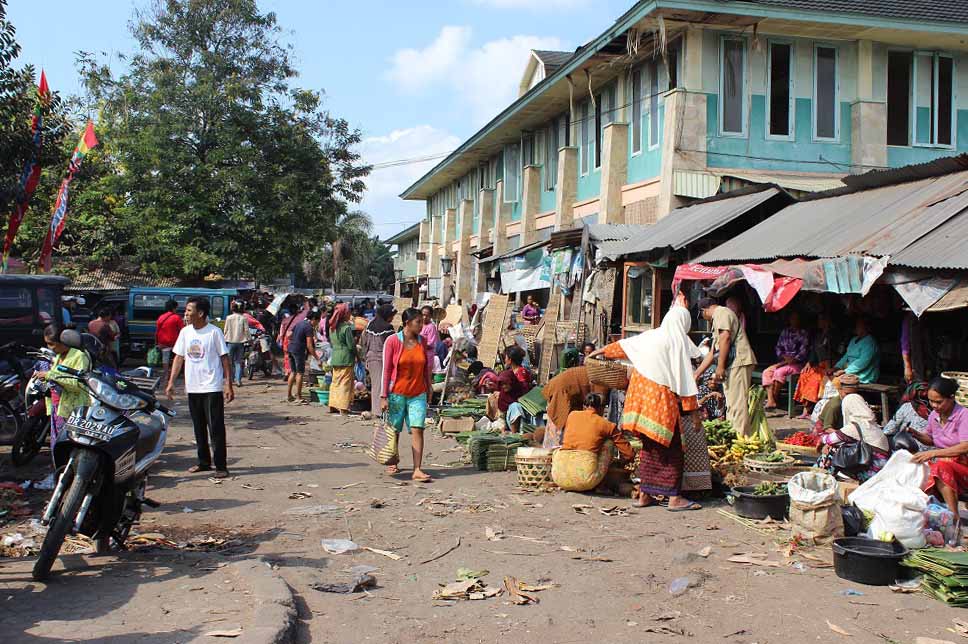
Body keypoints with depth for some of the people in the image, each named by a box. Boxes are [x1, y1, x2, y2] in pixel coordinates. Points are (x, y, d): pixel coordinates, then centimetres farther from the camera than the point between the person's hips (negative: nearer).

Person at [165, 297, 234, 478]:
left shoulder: (214, 332, -7)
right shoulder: (185, 332, 7)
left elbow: (224, 358, -5)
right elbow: (179, 357, 12)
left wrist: (228, 385, -9)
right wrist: (171, 382, 5)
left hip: (212, 388, -5)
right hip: (192, 387, 6)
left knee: (216, 428, -4)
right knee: (199, 428, 13)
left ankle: (221, 466, 1)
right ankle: (204, 462, 24)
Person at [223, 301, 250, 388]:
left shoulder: (229, 318, -3)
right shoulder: (243, 318, -4)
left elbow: (226, 330, 2)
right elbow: (246, 330, -3)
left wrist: (225, 338, 16)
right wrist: (250, 339, 8)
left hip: (231, 341, 0)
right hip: (240, 342, 1)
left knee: (230, 361, 11)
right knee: (238, 362, 5)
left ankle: (231, 379, 15)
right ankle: (238, 380, -5)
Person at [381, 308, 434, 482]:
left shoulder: (422, 341, 4)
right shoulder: (393, 341, -8)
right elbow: (386, 370, -8)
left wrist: (428, 390, 15)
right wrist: (384, 396, -9)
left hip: (418, 394, 3)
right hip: (397, 393, -3)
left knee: (418, 429, -8)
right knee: (394, 431, 10)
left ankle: (417, 470, -8)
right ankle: (392, 464, 30)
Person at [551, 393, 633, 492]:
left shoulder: (572, 415, 17)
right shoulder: (607, 425, 9)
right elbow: (629, 455, 13)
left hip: (560, 478, 3)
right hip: (586, 480, -3)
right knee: (608, 441, 18)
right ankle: (601, 485, 19)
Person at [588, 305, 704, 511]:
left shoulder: (650, 336, 11)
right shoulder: (678, 341, -7)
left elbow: (622, 344, 26)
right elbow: (685, 378, -11)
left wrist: (600, 351, 43)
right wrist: (693, 409, -8)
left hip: (641, 391, 7)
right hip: (662, 397, -7)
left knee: (650, 447, 15)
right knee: (672, 449, -1)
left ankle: (644, 494, 18)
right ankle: (674, 498, -2)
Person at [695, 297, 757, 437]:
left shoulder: (721, 312, -1)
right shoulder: (717, 320, 30)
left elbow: (725, 337, -16)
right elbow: (712, 353, 32)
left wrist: (720, 366, -18)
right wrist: (696, 374, 33)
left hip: (738, 362, -10)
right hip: (733, 364, 10)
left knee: (737, 404, -12)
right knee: (732, 405, 11)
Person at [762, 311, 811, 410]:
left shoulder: (804, 333, -2)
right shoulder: (785, 332, 16)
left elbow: (803, 353, -9)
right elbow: (778, 347, 16)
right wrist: (784, 356, -7)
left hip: (798, 364, -6)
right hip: (784, 362, 6)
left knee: (779, 372, -31)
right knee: (767, 372, -16)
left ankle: (775, 399, -22)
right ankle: (770, 401, -27)